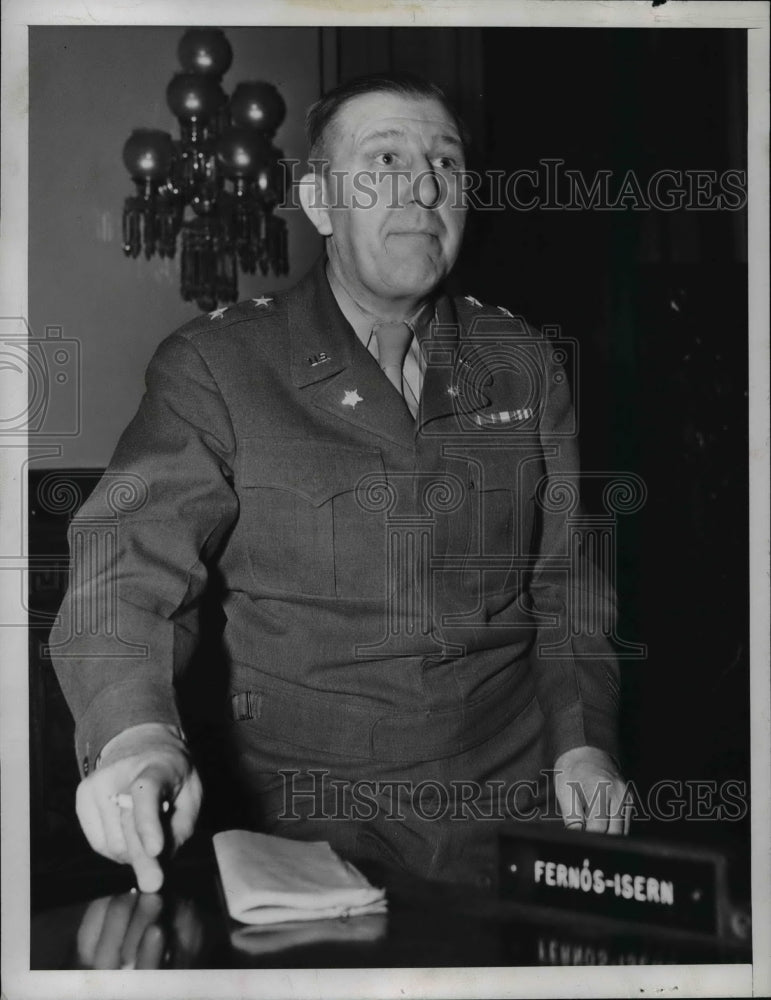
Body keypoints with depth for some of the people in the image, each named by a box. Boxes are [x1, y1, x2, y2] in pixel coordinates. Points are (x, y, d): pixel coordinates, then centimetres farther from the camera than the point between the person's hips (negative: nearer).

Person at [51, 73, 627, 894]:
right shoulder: (214, 366, -3)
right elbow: (128, 573, -12)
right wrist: (135, 735, -32)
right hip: (314, 822, -3)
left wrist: (583, 742, 0)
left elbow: (568, 580, 14)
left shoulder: (522, 361, 10)